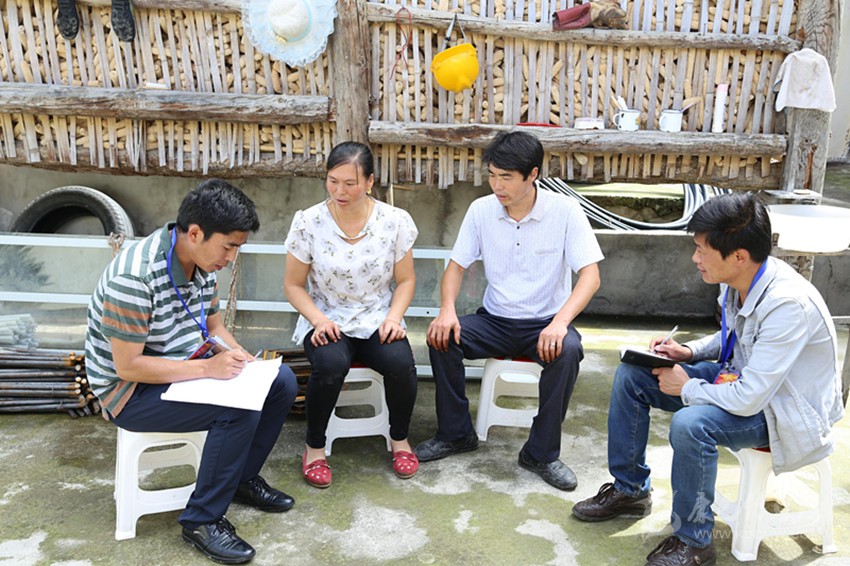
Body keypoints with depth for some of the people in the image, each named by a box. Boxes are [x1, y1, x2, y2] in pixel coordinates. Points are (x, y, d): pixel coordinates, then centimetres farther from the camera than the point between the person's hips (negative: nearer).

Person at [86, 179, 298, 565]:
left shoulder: (202, 261, -3)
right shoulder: (134, 277, -29)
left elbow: (213, 325, 9)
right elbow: (128, 365, -26)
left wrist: (237, 355, -11)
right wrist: (207, 368, -28)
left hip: (186, 370, 8)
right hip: (132, 390, -8)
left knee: (281, 381, -1)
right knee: (240, 407, -28)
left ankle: (243, 477, 15)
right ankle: (201, 520, -10)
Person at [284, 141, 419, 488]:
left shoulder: (395, 221, -4)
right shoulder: (308, 222, -6)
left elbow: (405, 280, 5)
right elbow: (293, 285, 0)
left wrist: (393, 317, -13)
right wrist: (318, 319, -17)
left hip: (377, 322, 1)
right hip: (326, 322, -1)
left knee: (401, 363, -28)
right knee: (331, 364, -34)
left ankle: (399, 439, 3)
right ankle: (315, 447, -6)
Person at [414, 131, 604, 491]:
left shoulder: (565, 211, -11)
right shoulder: (481, 210, -2)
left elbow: (590, 275, -15)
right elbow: (457, 265, 3)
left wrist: (560, 321, -33)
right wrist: (447, 309, -18)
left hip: (545, 323, -2)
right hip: (495, 320, 3)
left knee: (568, 350, -34)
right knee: (442, 338, -22)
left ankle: (541, 453, -15)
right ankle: (455, 434, 0)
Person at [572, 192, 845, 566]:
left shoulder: (788, 304, -32)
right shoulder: (736, 280, -7)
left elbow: (749, 399, -32)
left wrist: (687, 388, -17)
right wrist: (689, 352, -2)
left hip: (784, 407, -8)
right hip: (743, 380, 9)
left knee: (690, 423, -36)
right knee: (630, 374, -1)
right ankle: (629, 490, 15)